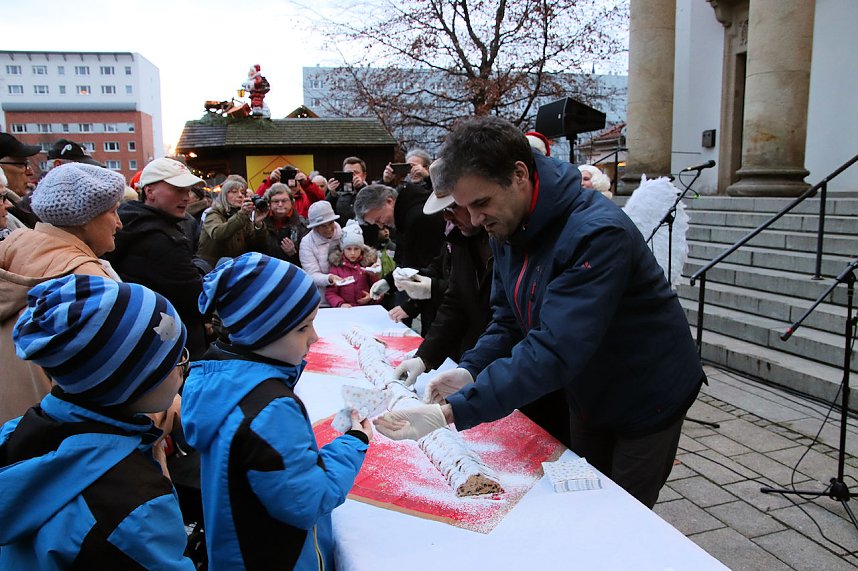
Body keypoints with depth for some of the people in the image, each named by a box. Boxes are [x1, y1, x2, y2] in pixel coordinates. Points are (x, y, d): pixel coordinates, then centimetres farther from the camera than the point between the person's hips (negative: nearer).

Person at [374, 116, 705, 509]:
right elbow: (508, 320, -1)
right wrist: (470, 370, -20)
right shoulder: (506, 228, -7)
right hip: (589, 396, 7)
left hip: (646, 398, -7)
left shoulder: (597, 233, -35)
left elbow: (554, 351, -42)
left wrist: (452, 412, -46)